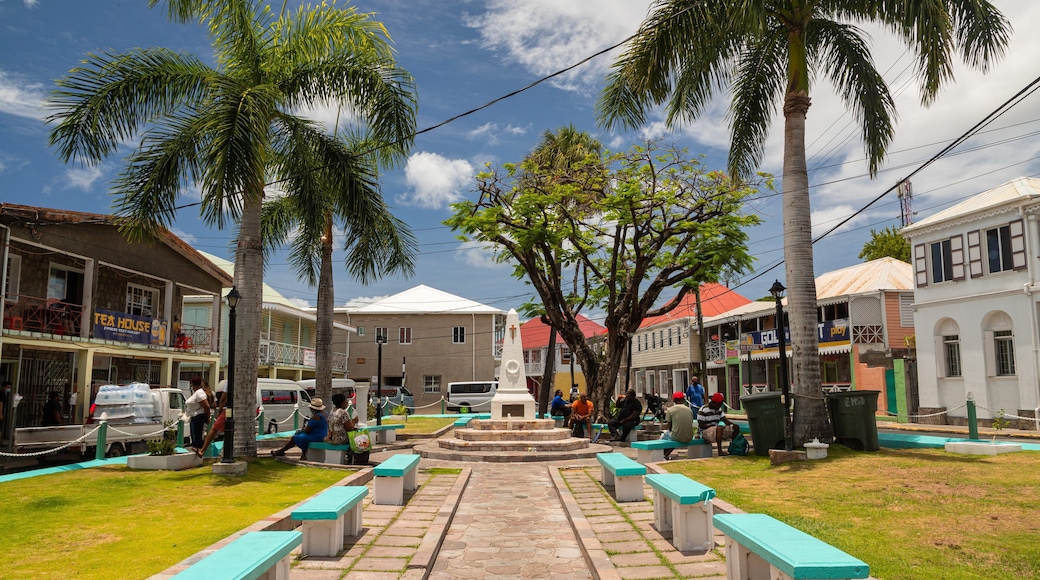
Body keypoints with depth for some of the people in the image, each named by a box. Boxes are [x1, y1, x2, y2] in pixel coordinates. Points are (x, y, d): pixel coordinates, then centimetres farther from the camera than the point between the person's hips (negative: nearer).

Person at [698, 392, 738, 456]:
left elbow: (724, 419, 7)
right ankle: (720, 452, -42)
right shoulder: (703, 410, -13)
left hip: (717, 429, 8)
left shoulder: (719, 409, 11)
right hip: (706, 431, -8)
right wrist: (711, 426, -23)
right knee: (719, 428, -40)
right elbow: (700, 425, -15)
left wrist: (732, 424, -14)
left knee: (736, 428, -3)